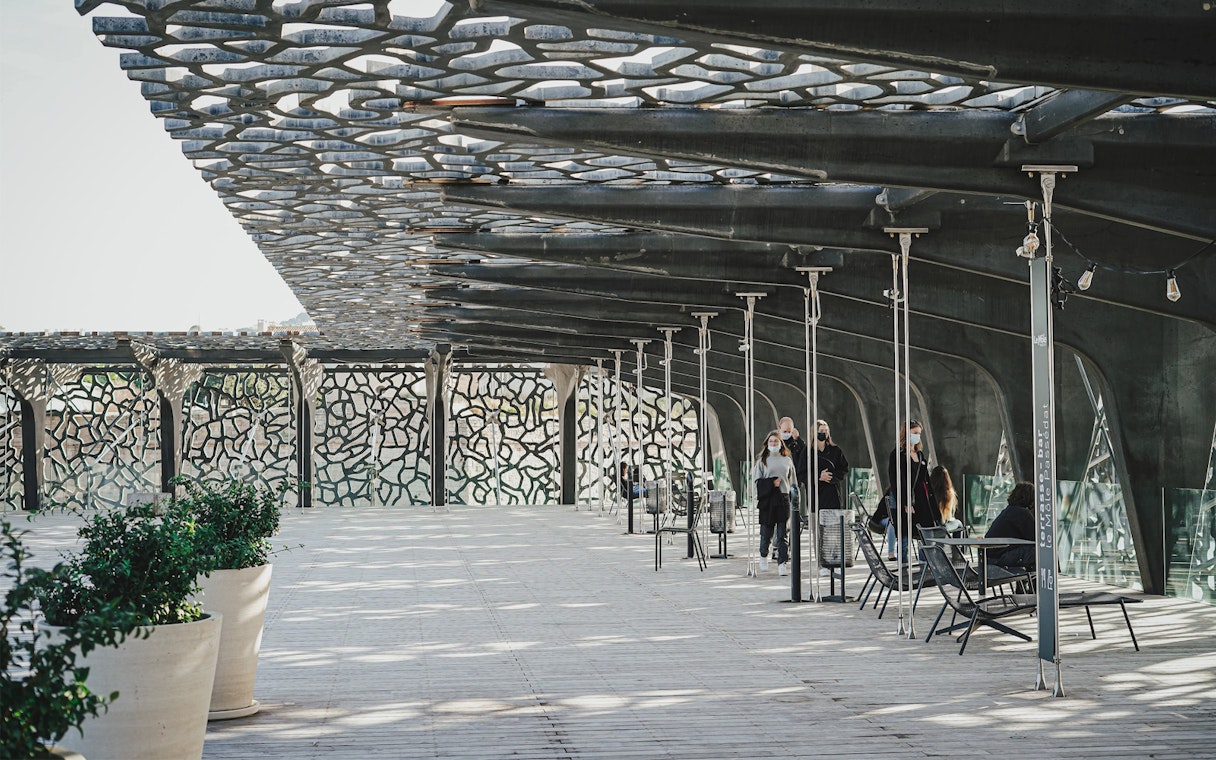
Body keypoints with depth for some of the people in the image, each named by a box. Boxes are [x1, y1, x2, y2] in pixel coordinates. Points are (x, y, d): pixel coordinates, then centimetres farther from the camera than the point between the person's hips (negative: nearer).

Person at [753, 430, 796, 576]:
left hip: (783, 499, 1)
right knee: (766, 532, 4)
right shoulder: (762, 460, 7)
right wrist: (772, 483, -11)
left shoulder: (787, 460, 13)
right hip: (767, 500, -1)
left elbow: (792, 481, 18)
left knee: (782, 534, -6)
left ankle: (783, 563, -9)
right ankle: (763, 556, 31)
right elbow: (757, 481, 3)